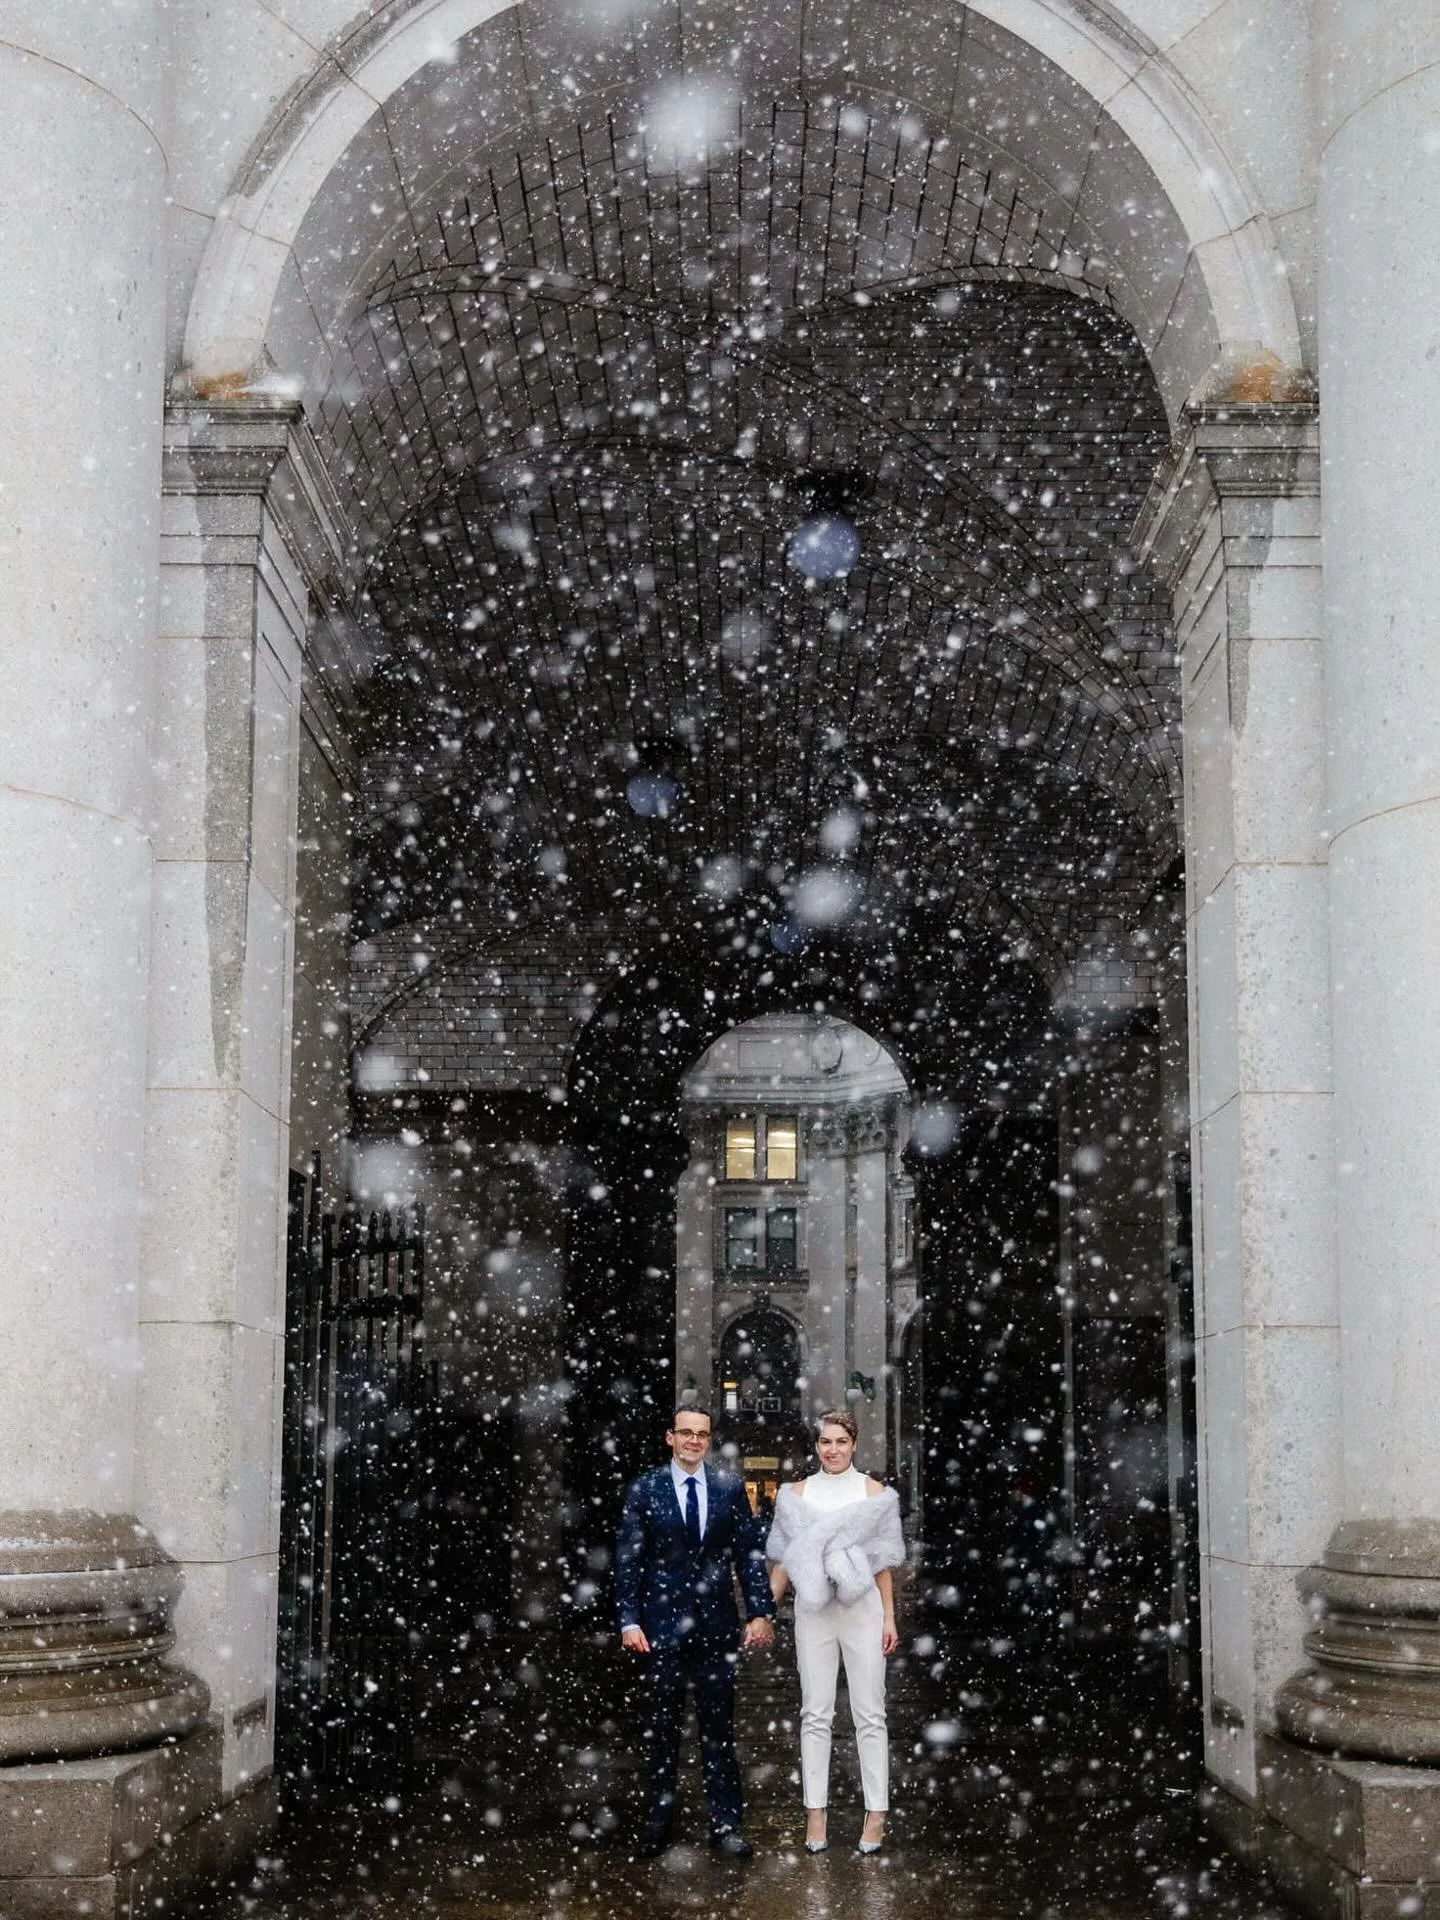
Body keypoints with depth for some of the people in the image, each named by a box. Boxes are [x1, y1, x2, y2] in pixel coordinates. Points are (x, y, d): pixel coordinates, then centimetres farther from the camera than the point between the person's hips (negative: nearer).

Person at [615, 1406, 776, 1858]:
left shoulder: (730, 1489, 4)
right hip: (663, 1622, -1)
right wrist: (629, 1621, -8)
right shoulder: (643, 1490, -1)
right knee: (662, 1726, 7)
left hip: (716, 1622, 1)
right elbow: (628, 1560, -1)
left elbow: (750, 1552, 5)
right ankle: (660, 1818, 18)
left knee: (719, 1727, 5)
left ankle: (725, 1822, 11)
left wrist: (761, 1612, -3)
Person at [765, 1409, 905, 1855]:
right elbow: (783, 1559, 8)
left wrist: (889, 1617, 0)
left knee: (869, 1713, 0)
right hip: (813, 1608, 1)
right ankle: (815, 1812, 6)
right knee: (815, 1713, 3)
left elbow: (884, 1562, 4)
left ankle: (876, 1814, 4)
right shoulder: (798, 1493, 6)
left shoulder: (873, 1492, 3)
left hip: (862, 1607, -1)